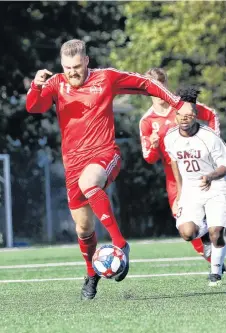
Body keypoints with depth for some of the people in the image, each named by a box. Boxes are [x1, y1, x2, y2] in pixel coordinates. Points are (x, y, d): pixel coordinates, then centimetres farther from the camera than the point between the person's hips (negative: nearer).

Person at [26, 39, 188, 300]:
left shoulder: (106, 78, -1)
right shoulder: (57, 84, 3)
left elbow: (145, 84, 9)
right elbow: (34, 108, -13)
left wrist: (178, 104, 7)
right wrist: (36, 87, -34)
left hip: (104, 154, -3)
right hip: (73, 161, 4)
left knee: (87, 182, -38)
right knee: (83, 228, 7)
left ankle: (120, 243, -32)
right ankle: (92, 275, 33)